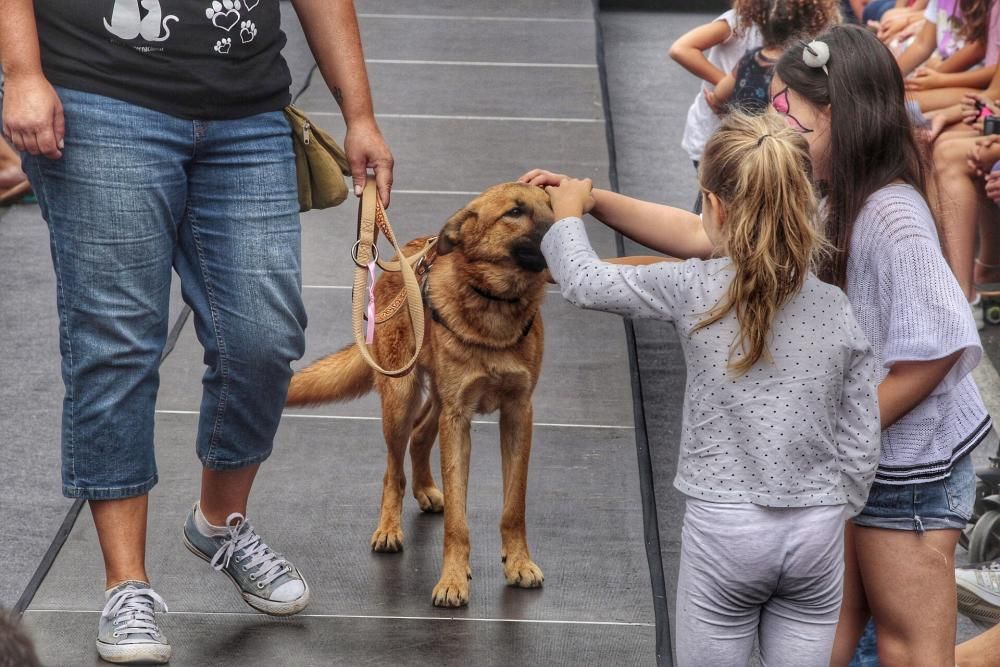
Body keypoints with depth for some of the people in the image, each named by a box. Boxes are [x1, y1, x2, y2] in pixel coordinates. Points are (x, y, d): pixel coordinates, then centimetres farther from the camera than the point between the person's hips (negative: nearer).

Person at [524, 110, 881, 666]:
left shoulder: (694, 290, -10)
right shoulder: (839, 311, -3)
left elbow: (584, 282, 4)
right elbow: (861, 450, 1)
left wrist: (569, 213, 22)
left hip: (723, 528, -2)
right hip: (818, 535, 2)